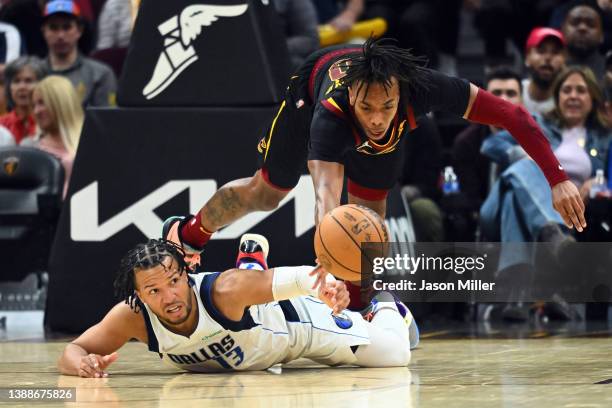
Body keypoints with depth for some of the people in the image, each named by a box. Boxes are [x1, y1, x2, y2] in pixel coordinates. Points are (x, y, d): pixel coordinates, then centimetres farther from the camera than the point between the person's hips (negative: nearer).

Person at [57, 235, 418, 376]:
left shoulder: (224, 291, -46)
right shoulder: (132, 318, -36)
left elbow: (290, 279, -50)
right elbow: (71, 352, -30)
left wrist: (327, 284, -73)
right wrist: (83, 364, -54)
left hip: (291, 320, -4)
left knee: (395, 356, 1)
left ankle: (386, 310, 34)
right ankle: (252, 256, 64)